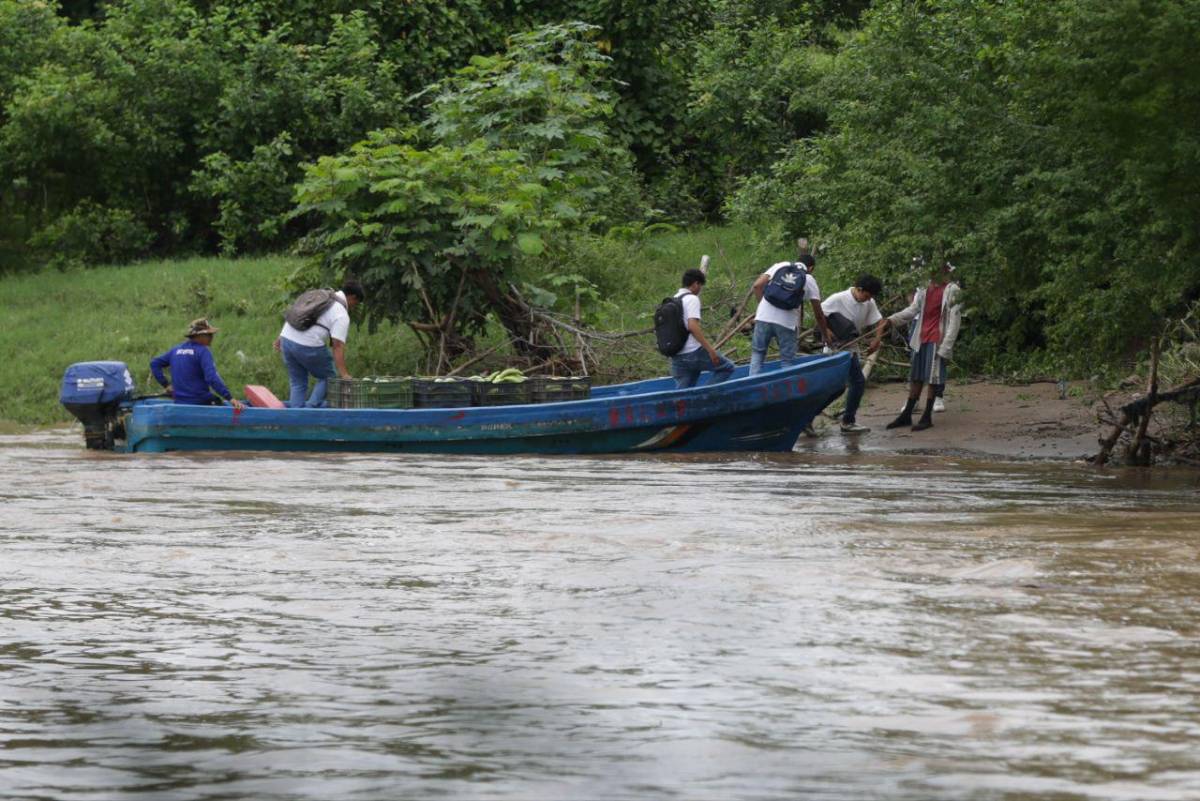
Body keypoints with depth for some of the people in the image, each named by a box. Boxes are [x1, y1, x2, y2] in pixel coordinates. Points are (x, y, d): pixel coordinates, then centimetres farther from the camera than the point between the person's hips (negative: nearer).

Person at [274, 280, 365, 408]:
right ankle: (311, 408, -1)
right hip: (308, 345, -7)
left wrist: (280, 337, 26)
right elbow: (337, 346, -14)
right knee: (327, 377, 12)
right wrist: (344, 374, -16)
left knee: (298, 383, 16)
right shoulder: (341, 315, -5)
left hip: (287, 338, 7)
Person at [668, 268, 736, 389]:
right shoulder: (692, 299, -8)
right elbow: (693, 326, -20)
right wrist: (710, 349, -19)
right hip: (694, 352, -8)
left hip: (676, 356, 8)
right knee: (727, 368, 6)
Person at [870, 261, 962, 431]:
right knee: (916, 377, 11)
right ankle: (906, 415, 17)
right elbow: (912, 311, 13)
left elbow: (954, 321, -10)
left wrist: (945, 347, -16)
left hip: (937, 340, -7)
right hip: (921, 338, 7)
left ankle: (927, 417, 5)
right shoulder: (925, 288, 13)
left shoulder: (952, 291, -7)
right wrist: (889, 321, -1)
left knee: (933, 378, -3)